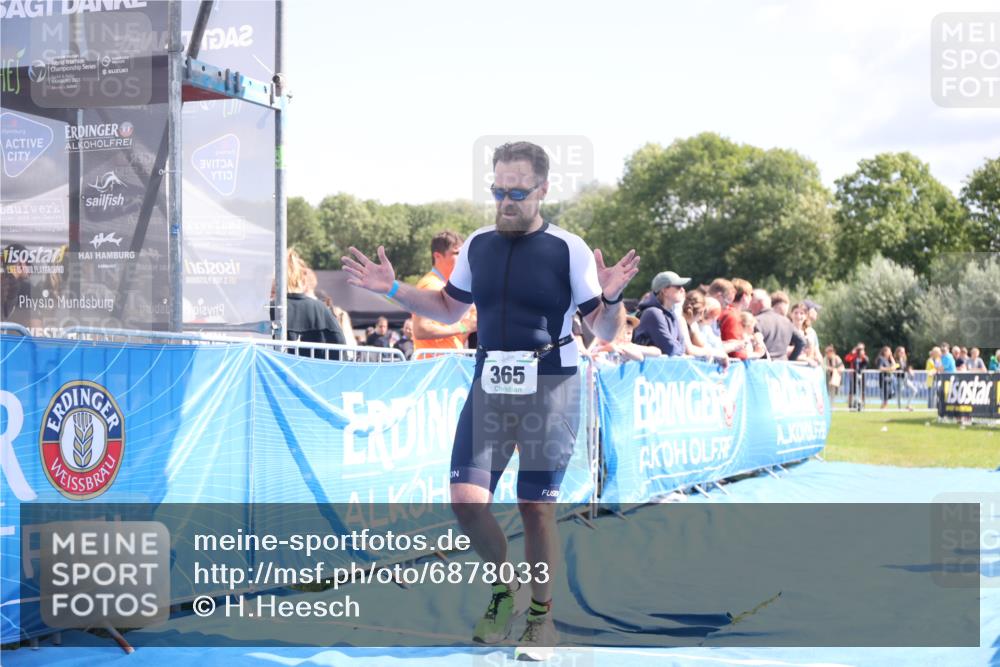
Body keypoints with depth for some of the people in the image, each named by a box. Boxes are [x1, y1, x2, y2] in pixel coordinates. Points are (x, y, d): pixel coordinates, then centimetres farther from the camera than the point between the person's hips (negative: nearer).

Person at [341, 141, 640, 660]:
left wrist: (611, 298, -25)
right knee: (466, 499, -5)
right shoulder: (477, 245, 6)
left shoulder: (569, 249, -7)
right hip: (489, 386, 4)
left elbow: (606, 332, -4)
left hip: (549, 389, -4)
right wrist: (394, 290, 9)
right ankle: (503, 589, 22)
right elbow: (449, 309, 20)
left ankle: (540, 614, 22)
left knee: (536, 508, 1)